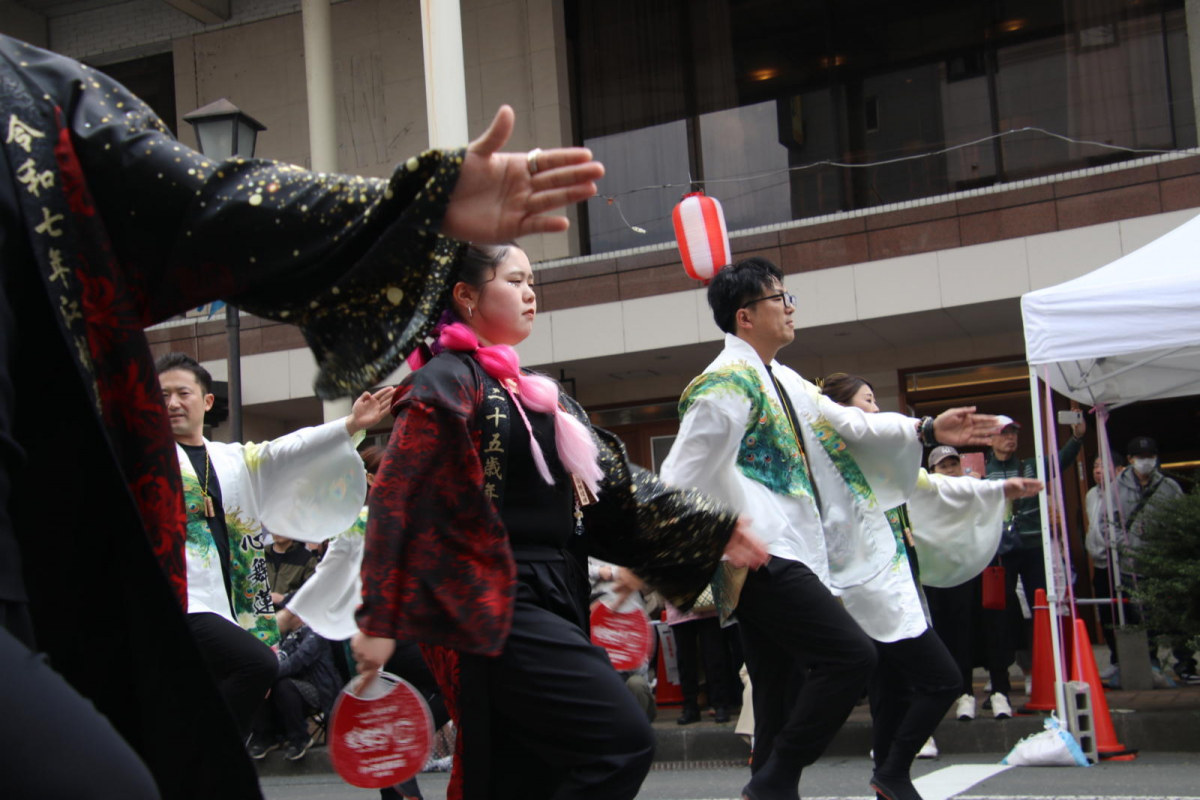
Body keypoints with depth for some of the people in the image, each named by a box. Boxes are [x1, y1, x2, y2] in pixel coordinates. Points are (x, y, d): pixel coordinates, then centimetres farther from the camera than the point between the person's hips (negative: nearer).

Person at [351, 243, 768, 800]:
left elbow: (611, 484, 18)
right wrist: (378, 622, -16)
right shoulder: (448, 381, -5)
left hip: (546, 606, 9)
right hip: (491, 608, -8)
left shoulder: (532, 394, 20)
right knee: (623, 741, -16)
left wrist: (714, 529, 12)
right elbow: (392, 500, -11)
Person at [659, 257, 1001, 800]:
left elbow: (845, 427, 27)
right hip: (760, 558, -10)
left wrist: (926, 431, 21)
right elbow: (683, 479, -15)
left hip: (784, 557, 10)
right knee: (851, 655, -15)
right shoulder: (727, 384, -11)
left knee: (784, 699, 9)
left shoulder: (780, 381, 19)